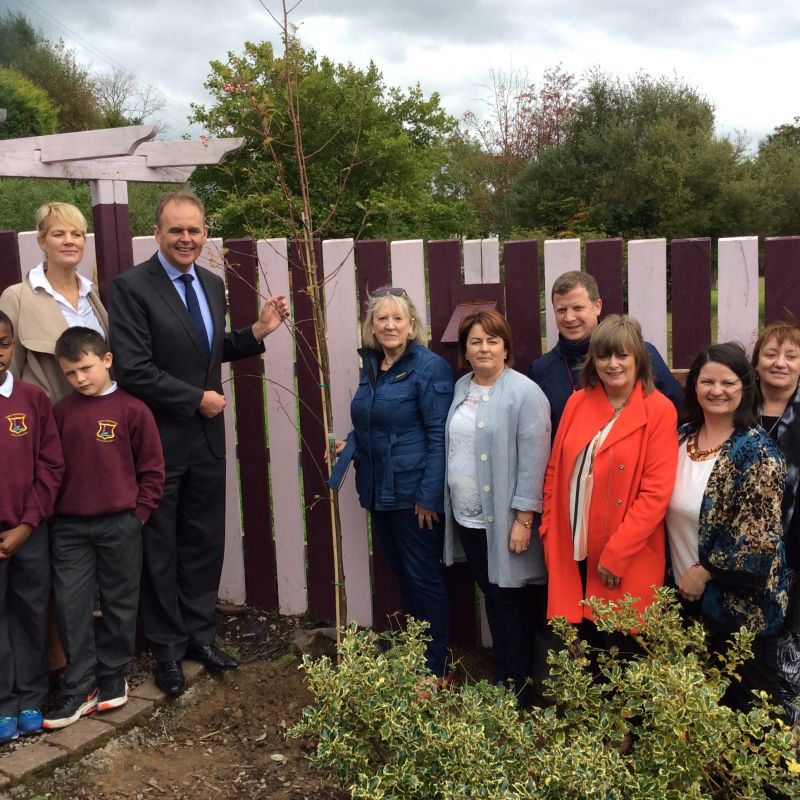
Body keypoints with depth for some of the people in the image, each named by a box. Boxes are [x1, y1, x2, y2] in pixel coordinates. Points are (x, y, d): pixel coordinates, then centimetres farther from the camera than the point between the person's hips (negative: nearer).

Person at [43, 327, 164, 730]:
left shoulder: (132, 410, -6)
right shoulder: (61, 412, 3)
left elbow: (152, 469, -2)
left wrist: (137, 514, -5)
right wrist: (52, 512, 3)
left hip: (119, 525, -2)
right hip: (69, 527, 2)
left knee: (120, 603, 10)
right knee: (71, 605, 2)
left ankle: (112, 676, 25)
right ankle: (79, 687, 13)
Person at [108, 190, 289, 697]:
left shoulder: (212, 284, 7)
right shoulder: (132, 287, -14)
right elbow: (133, 370, -20)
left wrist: (258, 331, 1)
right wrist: (196, 399, -15)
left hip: (207, 437, 6)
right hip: (160, 440, -6)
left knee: (205, 542, 15)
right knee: (161, 550, 9)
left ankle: (200, 635, 31)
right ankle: (168, 649, 24)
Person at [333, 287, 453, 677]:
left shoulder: (429, 367, -14)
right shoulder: (371, 365, 9)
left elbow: (439, 436, -17)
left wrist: (429, 496, -19)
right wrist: (350, 445, 2)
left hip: (412, 493, -7)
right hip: (378, 491, 7)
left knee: (423, 576, 2)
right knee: (400, 572, 17)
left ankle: (436, 669, 16)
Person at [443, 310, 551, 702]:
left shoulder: (525, 393, -13)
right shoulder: (461, 388, 9)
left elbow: (533, 461, -17)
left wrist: (523, 519, -19)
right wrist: (445, 503, 14)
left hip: (503, 519, -7)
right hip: (466, 516, 7)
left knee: (511, 599, 6)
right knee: (490, 595, 18)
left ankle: (517, 683, 22)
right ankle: (499, 674, 32)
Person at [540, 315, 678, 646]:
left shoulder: (659, 410, -8)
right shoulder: (577, 402, 6)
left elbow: (656, 493, -13)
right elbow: (555, 470, 10)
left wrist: (615, 555, -15)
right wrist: (549, 531, 3)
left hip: (626, 562, -4)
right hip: (571, 551, 4)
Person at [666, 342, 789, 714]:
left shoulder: (757, 450, -14)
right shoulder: (682, 436, 4)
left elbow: (758, 531, -19)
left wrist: (705, 570, -16)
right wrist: (680, 577, 7)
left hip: (739, 597, -6)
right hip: (686, 591, 6)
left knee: (742, 699, 8)